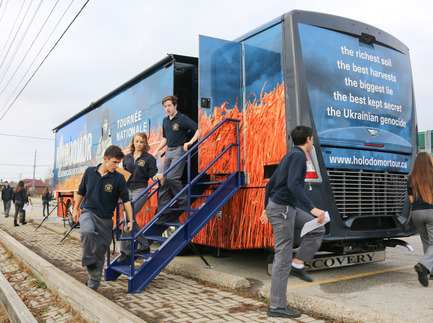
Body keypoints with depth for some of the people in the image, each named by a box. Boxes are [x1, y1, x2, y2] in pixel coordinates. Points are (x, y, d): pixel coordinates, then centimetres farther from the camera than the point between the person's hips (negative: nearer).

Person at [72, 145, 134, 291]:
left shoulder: (119, 178, -5)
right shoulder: (89, 172, 0)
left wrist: (130, 220, -8)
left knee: (99, 253, 6)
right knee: (88, 231, -35)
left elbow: (126, 200, -4)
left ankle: (92, 287, 21)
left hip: (105, 218, 0)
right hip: (88, 212, 0)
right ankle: (88, 261, -10)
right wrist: (75, 209, 14)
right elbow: (81, 191, 14)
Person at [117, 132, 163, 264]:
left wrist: (157, 176, -24)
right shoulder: (127, 158, 15)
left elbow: (152, 174, -3)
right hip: (127, 190, 6)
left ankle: (125, 251, -10)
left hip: (141, 190, -6)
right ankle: (144, 246, 23)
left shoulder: (149, 158, 2)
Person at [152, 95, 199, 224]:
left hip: (179, 151, -7)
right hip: (169, 152, 7)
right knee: (165, 181, 4)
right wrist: (157, 150, 14)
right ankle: (164, 212, 9)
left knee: (172, 177, -21)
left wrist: (190, 142, -22)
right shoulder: (165, 120, 15)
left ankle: (183, 202, -1)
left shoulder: (183, 119, -7)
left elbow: (198, 130, -10)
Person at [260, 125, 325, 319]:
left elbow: (270, 184, 21)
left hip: (287, 208, 10)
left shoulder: (290, 156, 18)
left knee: (317, 229, 13)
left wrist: (266, 209, 27)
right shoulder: (298, 156, -11)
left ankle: (297, 265, 13)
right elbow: (293, 184, -26)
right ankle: (276, 306, 4)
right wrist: (312, 208, -28)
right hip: (281, 209, -10)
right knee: (283, 257, -4)